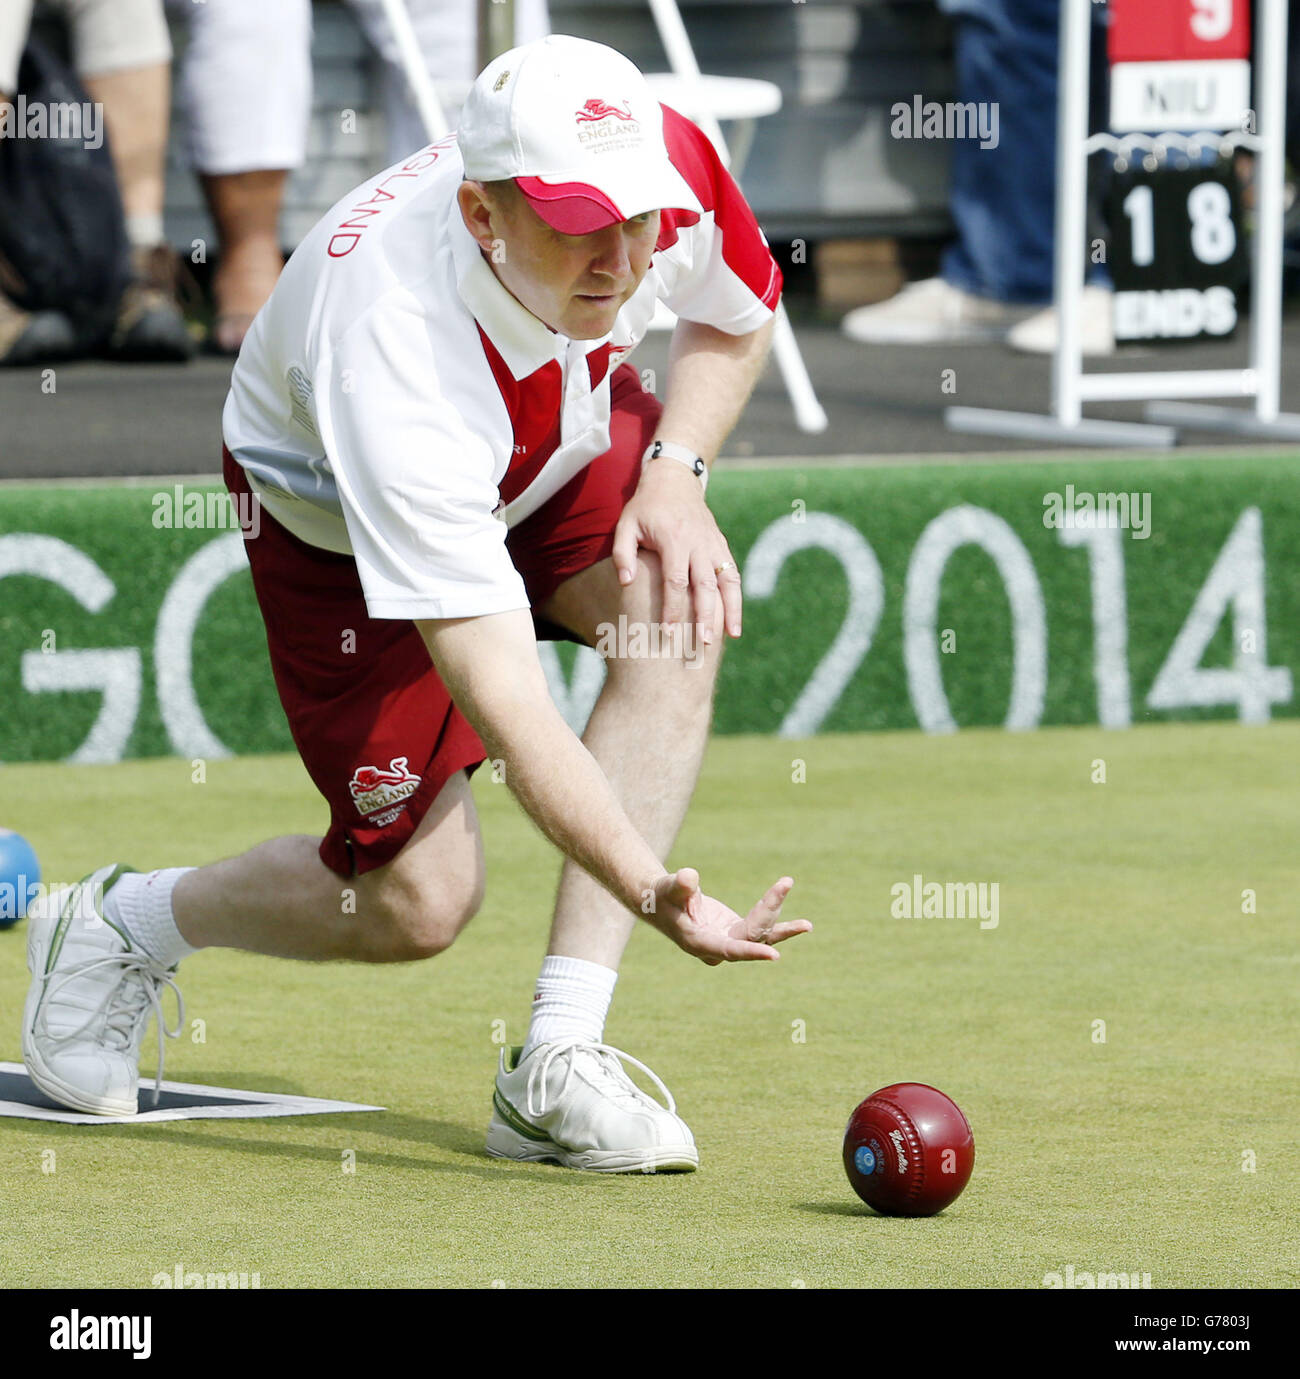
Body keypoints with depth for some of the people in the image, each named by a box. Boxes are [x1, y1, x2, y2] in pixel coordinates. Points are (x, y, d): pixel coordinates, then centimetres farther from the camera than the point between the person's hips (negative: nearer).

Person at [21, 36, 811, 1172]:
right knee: (418, 901, -7)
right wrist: (652, 894, -56)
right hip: (332, 514, -5)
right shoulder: (393, 364, -45)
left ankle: (558, 1063, -24)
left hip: (558, 438, 5)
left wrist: (676, 470, -20)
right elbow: (507, 712, -46)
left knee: (680, 605, -27)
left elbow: (736, 319, -2)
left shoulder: (671, 165, -30)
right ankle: (125, 925, 24)